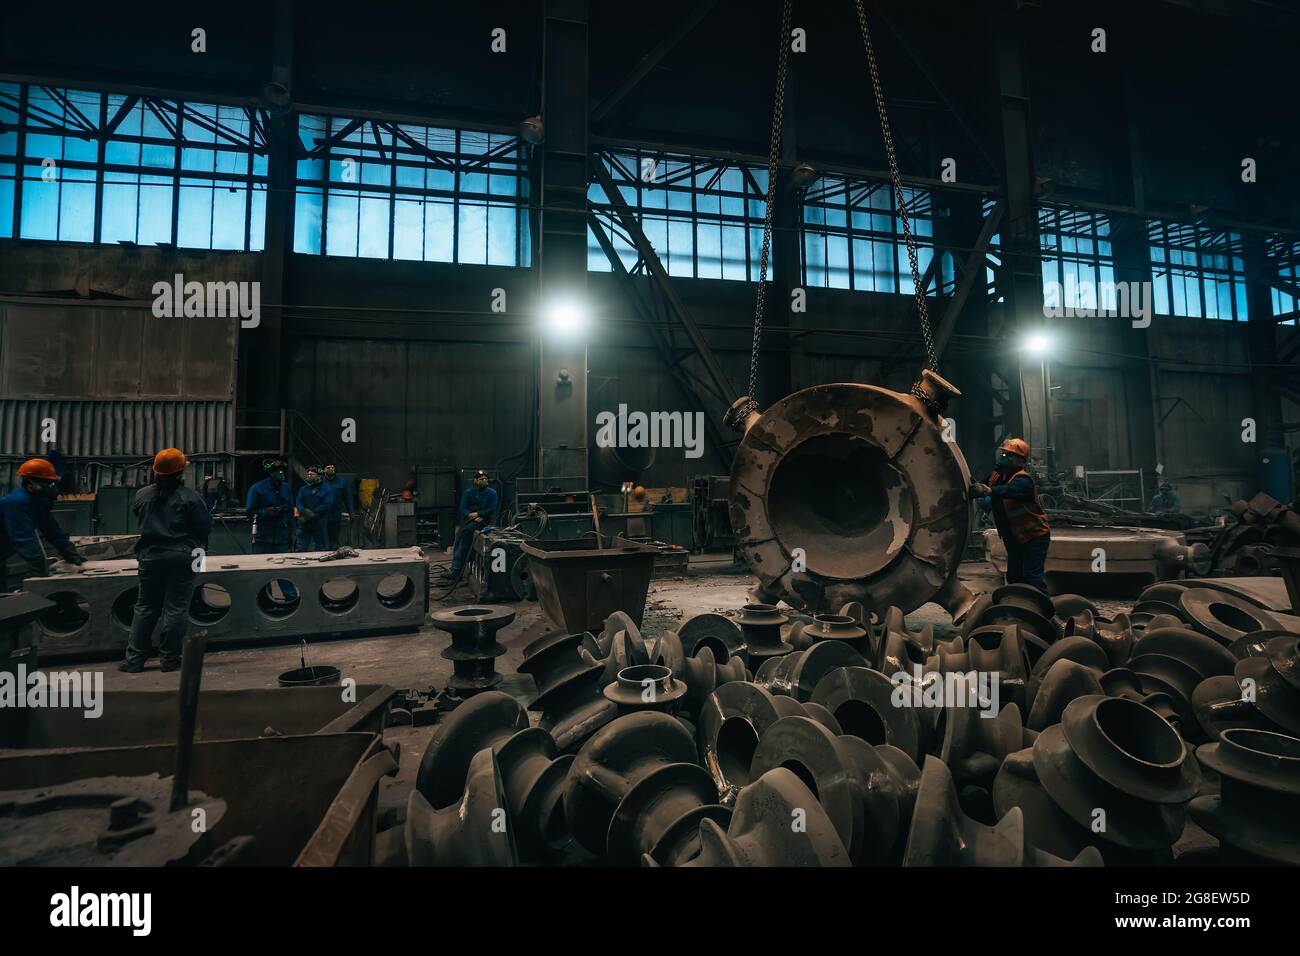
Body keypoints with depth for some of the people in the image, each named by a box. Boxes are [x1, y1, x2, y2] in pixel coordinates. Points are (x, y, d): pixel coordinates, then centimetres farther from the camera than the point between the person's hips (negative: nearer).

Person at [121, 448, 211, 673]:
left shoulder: (142, 495, 1)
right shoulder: (190, 497, -12)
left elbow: (139, 521, 13)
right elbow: (206, 525, -8)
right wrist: (200, 547, 11)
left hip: (151, 556, 4)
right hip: (182, 557, -4)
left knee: (145, 607, 13)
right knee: (176, 608, 3)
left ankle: (134, 659, 15)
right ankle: (169, 658, 7)